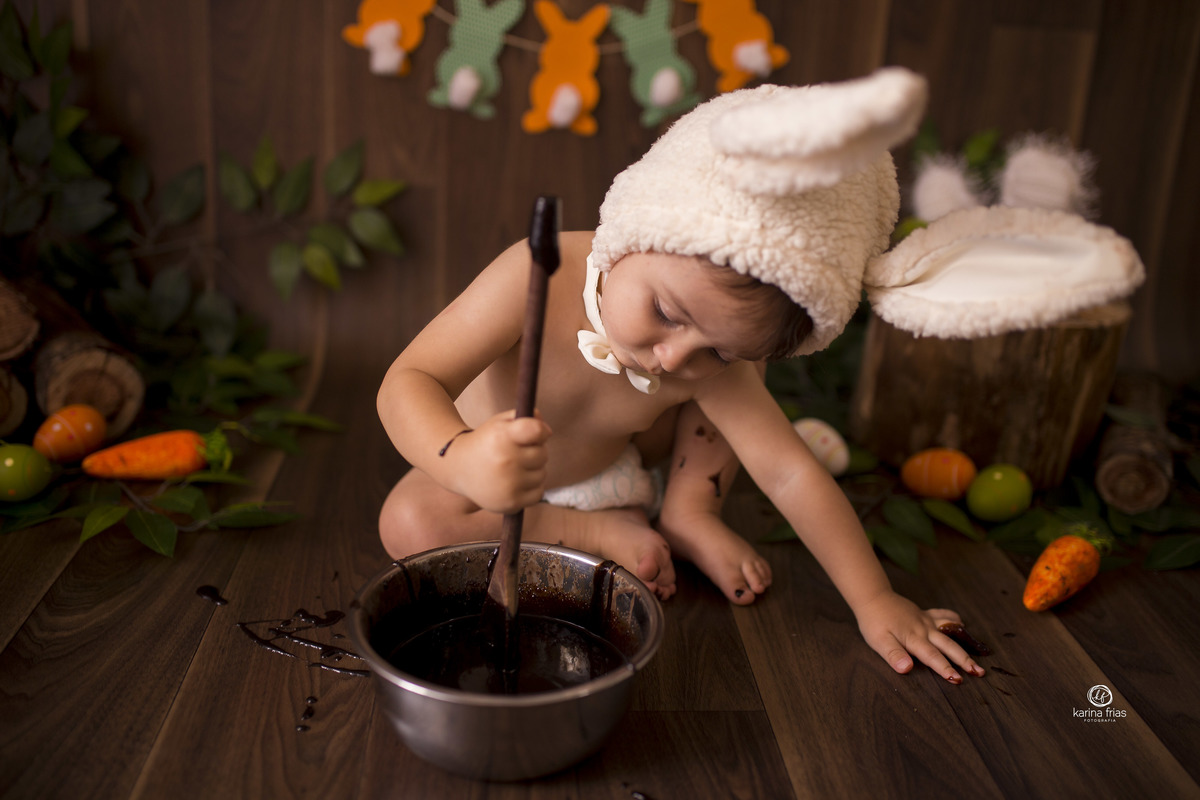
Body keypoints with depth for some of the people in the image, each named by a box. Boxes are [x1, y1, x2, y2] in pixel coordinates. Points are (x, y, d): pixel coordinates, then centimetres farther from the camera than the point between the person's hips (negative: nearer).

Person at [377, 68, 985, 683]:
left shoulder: (715, 363, -28)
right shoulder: (539, 278, -40)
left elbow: (791, 475, -23)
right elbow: (408, 383, -39)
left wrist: (874, 602, -24)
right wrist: (463, 460, -60)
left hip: (620, 464, 2)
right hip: (520, 489, -1)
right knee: (409, 527, -29)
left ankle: (688, 516, 1)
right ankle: (600, 532, -13)